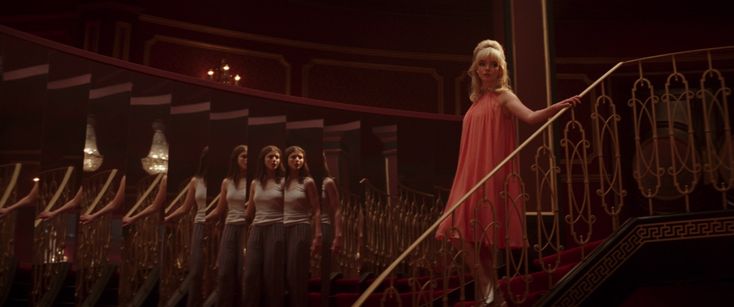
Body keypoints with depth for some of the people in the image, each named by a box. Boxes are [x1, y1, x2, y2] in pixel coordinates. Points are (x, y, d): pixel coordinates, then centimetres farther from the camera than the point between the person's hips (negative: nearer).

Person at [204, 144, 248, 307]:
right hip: (230, 229, 4)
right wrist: (201, 221, 7)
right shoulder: (227, 182, 10)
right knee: (225, 272, 1)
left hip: (247, 229, -4)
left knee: (243, 273, -2)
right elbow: (219, 210, 15)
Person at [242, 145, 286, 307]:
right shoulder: (255, 183, 13)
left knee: (273, 274, -3)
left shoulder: (282, 182, 2)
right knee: (252, 273, -1)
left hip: (276, 231, -4)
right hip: (256, 231, 4)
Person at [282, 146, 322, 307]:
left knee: (297, 273, -3)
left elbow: (316, 211, -5)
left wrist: (317, 236, -13)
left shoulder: (308, 182, -2)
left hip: (301, 229, -4)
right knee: (284, 273, 5)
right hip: (283, 230, 4)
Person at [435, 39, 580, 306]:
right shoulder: (477, 101, 18)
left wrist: (558, 106, -39)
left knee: (461, 232, -14)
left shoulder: (503, 96, -3)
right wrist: (465, 178, 16)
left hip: (490, 177, -7)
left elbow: (531, 117, -21)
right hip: (471, 178, 7)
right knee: (476, 239, 8)